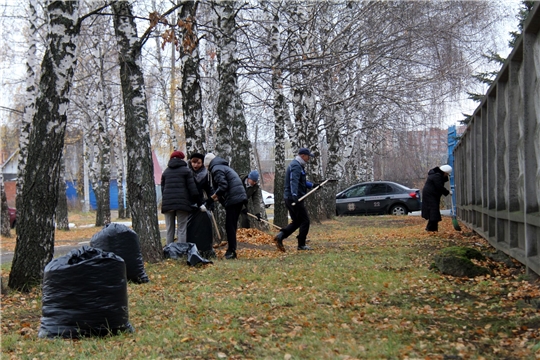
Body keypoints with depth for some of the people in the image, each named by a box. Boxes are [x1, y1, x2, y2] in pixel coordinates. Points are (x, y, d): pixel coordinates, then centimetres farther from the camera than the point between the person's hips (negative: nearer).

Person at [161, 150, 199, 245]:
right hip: (182, 202, -3)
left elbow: (162, 188, 17)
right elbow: (192, 187, -2)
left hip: (167, 203, 4)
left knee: (170, 229, 7)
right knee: (182, 230, -3)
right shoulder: (186, 170, 3)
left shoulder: (165, 172, 16)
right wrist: (195, 200, 6)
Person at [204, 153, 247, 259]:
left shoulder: (216, 169, -6)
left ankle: (231, 251, -6)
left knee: (229, 226, -6)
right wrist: (219, 197, 16)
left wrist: (216, 195, -2)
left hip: (232, 200, -10)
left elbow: (223, 186, -18)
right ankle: (231, 250, 18)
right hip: (240, 198, 10)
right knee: (232, 225, 14)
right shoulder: (224, 167, 25)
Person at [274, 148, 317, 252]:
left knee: (296, 221, 15)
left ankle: (280, 235, -1)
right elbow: (294, 181, -30)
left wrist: (312, 185, 37)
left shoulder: (297, 165, 20)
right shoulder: (296, 166, -14)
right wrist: (294, 195, -42)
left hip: (289, 199, 10)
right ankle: (301, 245, 2)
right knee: (305, 220, -2)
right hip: (294, 199, -10)